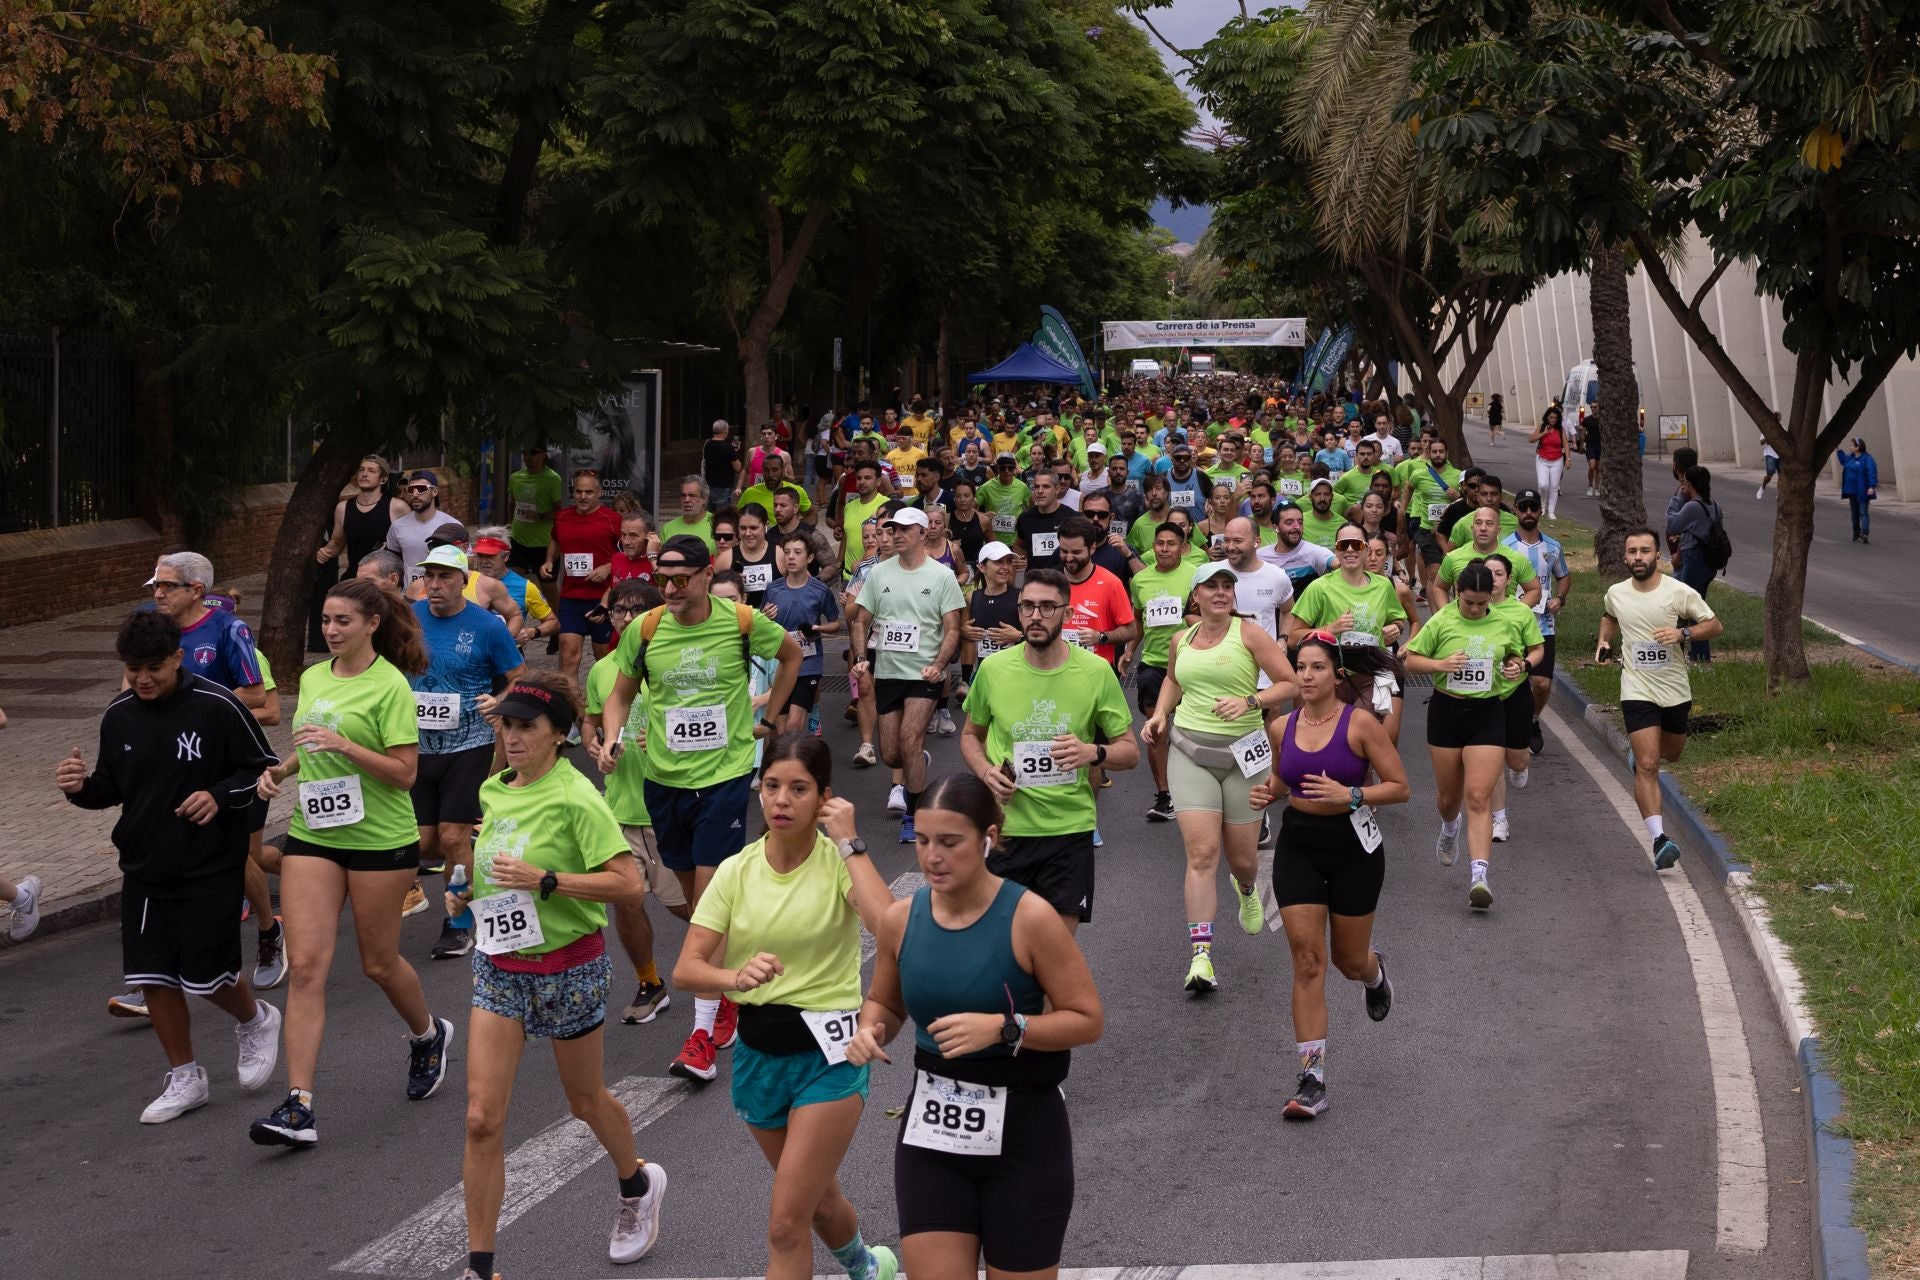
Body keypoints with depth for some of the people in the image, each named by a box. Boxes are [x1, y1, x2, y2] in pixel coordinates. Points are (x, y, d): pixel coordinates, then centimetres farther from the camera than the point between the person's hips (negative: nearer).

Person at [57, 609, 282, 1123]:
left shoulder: (218, 706, -13)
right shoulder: (118, 715, 1)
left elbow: (265, 767, -4)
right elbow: (111, 787, 13)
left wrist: (219, 796, -20)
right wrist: (81, 787, -9)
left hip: (210, 869, -5)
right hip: (143, 867, 5)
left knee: (205, 975, -4)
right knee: (152, 977, 4)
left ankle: (256, 1021, 30)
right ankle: (185, 1078, 21)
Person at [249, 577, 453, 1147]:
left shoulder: (390, 686, -11)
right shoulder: (312, 678, 8)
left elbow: (404, 773, -15)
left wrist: (343, 746, -25)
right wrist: (281, 769, 4)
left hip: (380, 840, -5)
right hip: (312, 836, 5)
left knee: (379, 963, 10)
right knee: (305, 965, -7)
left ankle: (428, 1035, 43)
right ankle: (298, 1107, -11)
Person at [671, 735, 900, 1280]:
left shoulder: (839, 861, -12)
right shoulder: (737, 871, -2)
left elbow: (889, 927, -33)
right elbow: (686, 969, -8)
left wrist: (850, 844, -27)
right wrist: (737, 976, -28)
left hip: (828, 1052, -5)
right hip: (757, 1050, 5)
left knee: (786, 1225, -12)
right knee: (817, 1196, 24)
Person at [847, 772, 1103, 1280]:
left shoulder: (1029, 917, -15)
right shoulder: (900, 920, -2)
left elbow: (1089, 1019, -10)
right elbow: (884, 1003, 16)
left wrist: (1003, 1028, -23)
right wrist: (871, 1030, -7)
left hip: (1024, 1132, -3)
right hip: (931, 1129, 4)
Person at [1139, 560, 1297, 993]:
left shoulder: (1248, 633, -4)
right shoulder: (1181, 640, 8)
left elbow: (1289, 683, -6)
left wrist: (1249, 701, -20)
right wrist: (1160, 713, 13)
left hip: (1243, 752, -2)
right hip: (1190, 751, 2)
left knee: (1242, 857, 8)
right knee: (1202, 852, -12)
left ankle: (1247, 890, 49)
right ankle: (1200, 955, -15)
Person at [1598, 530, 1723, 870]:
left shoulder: (1679, 592, -9)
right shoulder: (1616, 594, 0)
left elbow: (1714, 625, -4)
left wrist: (1682, 633, -21)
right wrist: (1605, 641, 7)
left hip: (1676, 689, 1)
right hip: (1637, 691, -1)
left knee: (1671, 753, 22)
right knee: (1648, 766, -14)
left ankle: (1641, 753, 58)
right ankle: (1659, 838, -19)